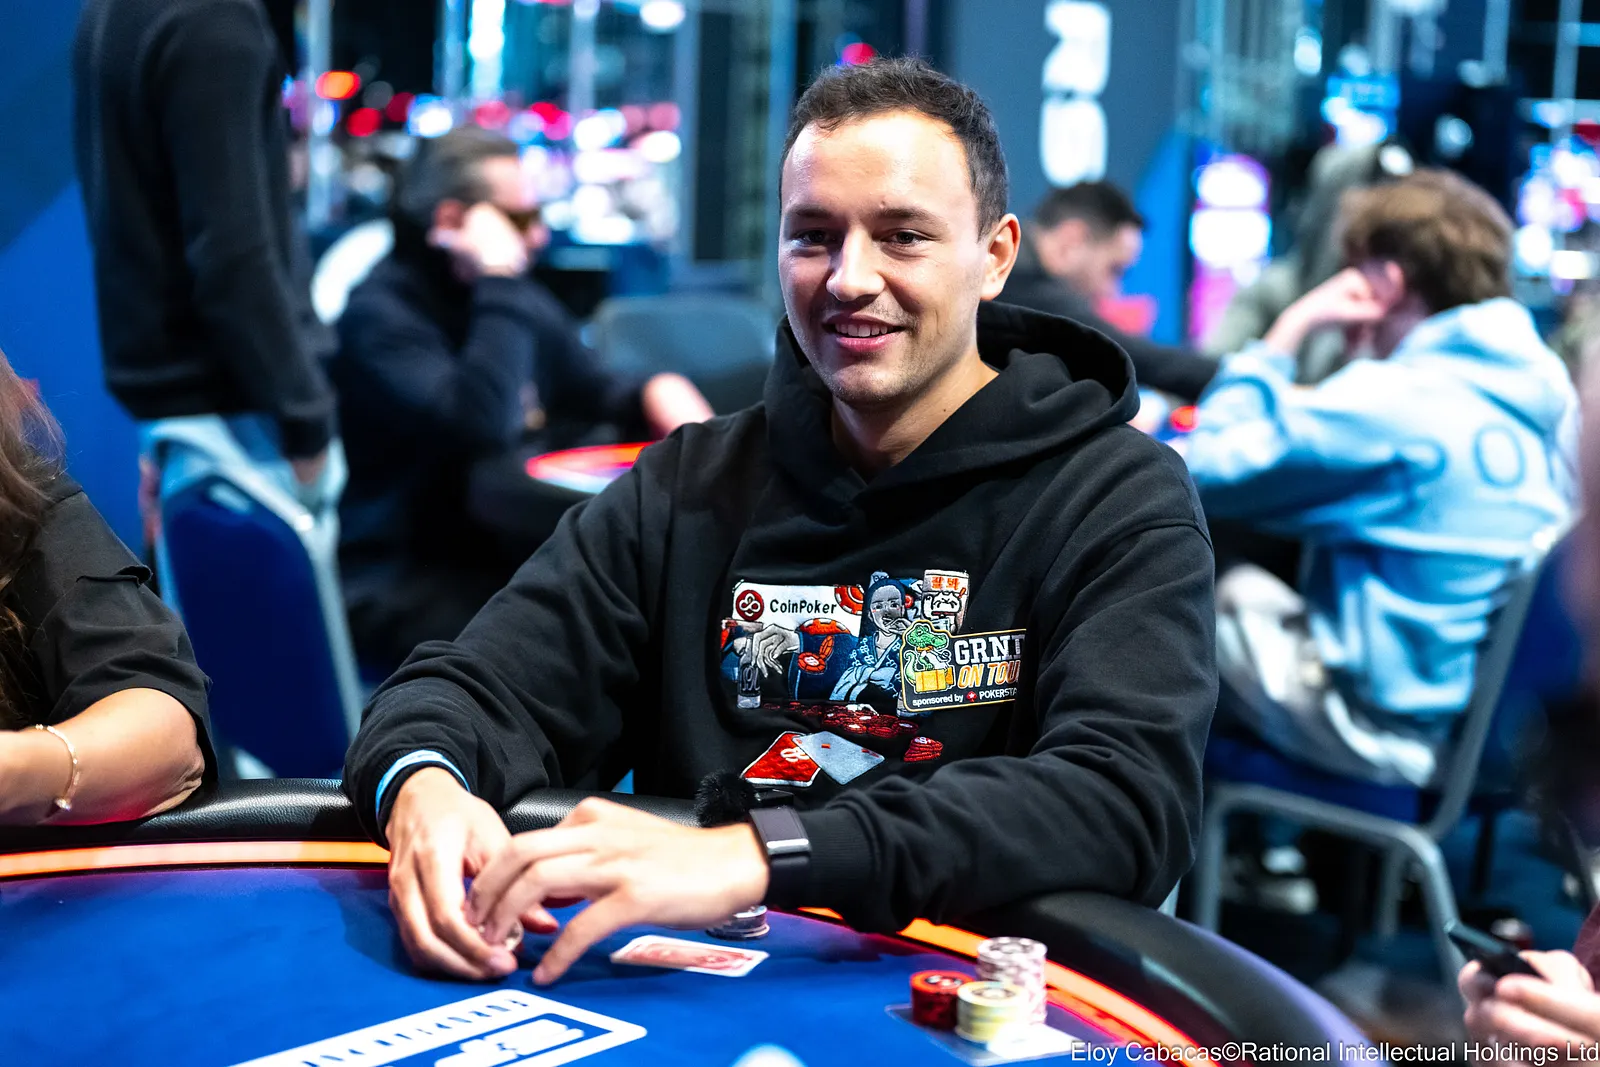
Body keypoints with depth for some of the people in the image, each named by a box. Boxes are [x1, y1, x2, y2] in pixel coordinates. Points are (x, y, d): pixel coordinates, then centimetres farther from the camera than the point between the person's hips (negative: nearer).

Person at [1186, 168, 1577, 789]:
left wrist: (1287, 333, -11)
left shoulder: (1394, 400, -22)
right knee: (1242, 584, 23)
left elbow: (1208, 471, -18)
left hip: (1396, 731, -8)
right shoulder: (1545, 387, 3)